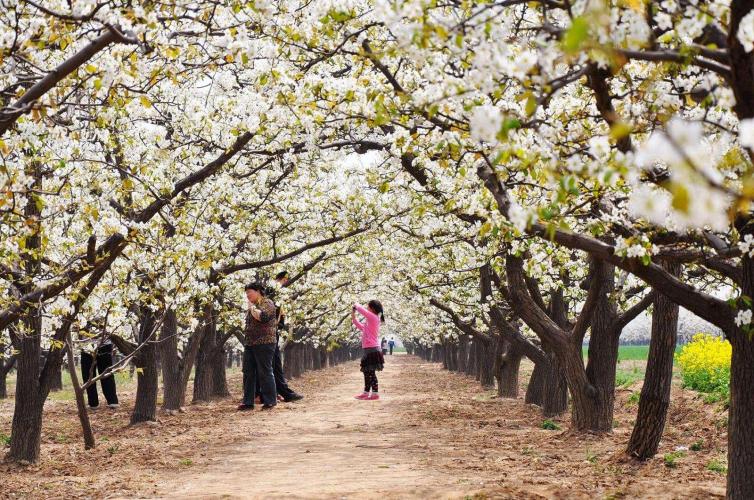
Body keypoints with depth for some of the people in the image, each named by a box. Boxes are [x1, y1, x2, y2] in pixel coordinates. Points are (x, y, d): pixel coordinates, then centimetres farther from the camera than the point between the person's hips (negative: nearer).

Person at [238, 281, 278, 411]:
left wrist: (252, 308, -14)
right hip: (250, 344, 9)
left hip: (264, 343, -9)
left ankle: (270, 401, 2)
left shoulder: (267, 303, -6)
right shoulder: (253, 305, 20)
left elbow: (262, 316, -25)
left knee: (265, 372, -5)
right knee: (248, 373, 6)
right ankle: (248, 402, 9)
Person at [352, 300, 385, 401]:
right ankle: (366, 392, 24)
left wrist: (356, 305, 1)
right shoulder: (371, 319, 17)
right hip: (369, 349, 10)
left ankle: (375, 393, -6)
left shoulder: (373, 317, -12)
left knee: (371, 372, -8)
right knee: (367, 371, 16)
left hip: (372, 349, -10)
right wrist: (353, 318, 27)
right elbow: (362, 327, 33)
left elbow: (361, 309, -20)